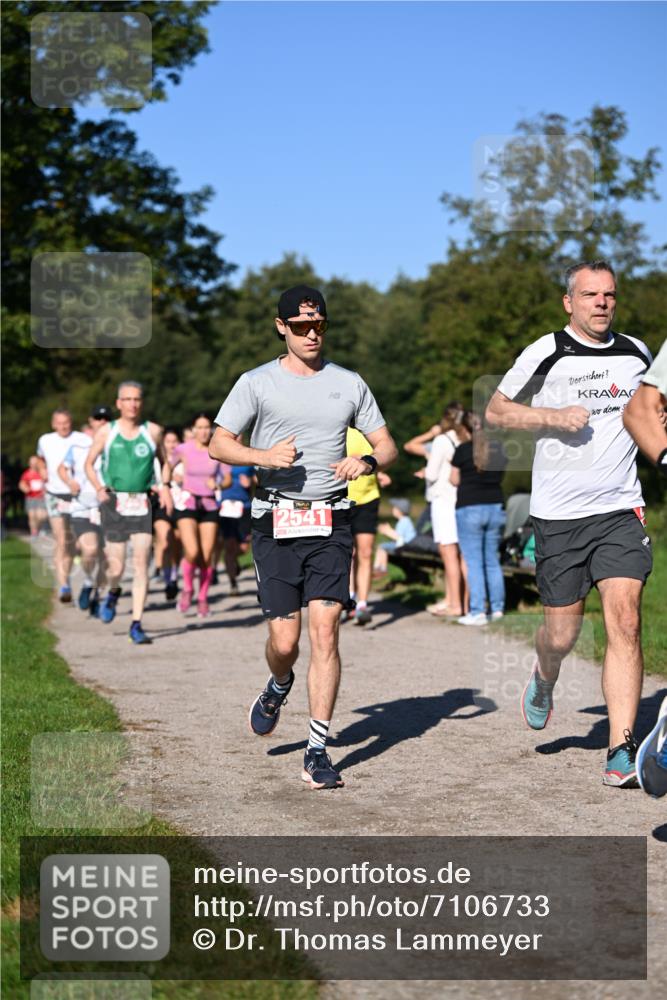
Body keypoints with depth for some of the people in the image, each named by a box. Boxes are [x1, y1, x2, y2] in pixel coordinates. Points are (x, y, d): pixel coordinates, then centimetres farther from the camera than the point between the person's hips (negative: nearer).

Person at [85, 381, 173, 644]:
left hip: (142, 504, 1)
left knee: (141, 562, -9)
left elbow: (163, 460, 20)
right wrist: (99, 488, -5)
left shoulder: (153, 431, 5)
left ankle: (136, 625, -3)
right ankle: (113, 593, 35)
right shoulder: (106, 432, 3)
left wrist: (164, 487, 4)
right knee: (116, 566, -2)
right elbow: (89, 464, 12)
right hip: (115, 502, -1)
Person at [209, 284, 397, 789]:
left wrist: (367, 462, -9)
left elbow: (387, 445, 14)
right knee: (285, 639, -3)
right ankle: (279, 687, 34)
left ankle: (318, 752, -4)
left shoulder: (349, 383, 12)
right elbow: (219, 444, 1)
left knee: (325, 629, -10)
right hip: (276, 522, -1)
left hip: (331, 523, 1)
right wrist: (264, 456, -17)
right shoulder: (258, 383, 5)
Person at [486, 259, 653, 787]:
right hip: (558, 514, -2)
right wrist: (555, 417, -9)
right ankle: (544, 683, 43)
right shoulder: (546, 353, -3)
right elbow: (496, 410, 4)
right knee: (562, 631, 5)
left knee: (625, 619, -13)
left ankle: (621, 751, -10)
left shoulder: (637, 353, 10)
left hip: (621, 510, 2)